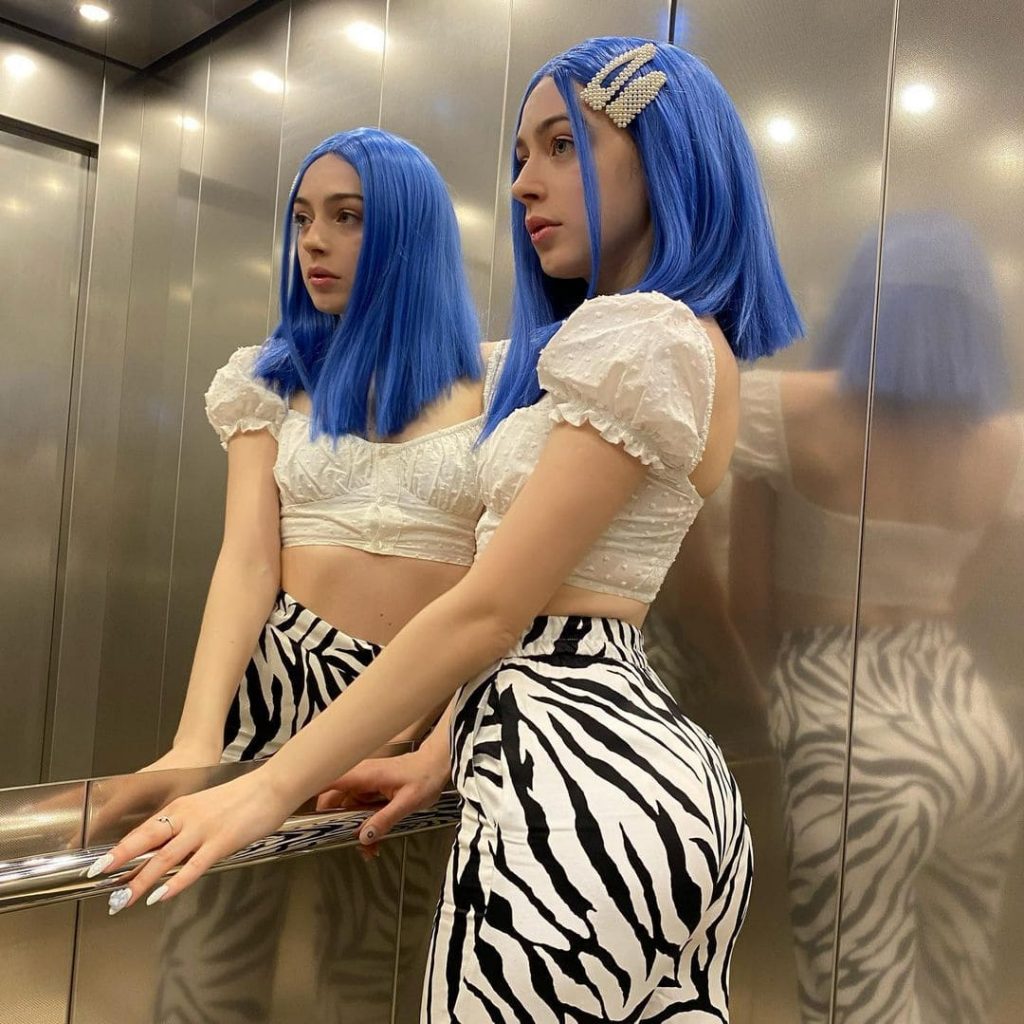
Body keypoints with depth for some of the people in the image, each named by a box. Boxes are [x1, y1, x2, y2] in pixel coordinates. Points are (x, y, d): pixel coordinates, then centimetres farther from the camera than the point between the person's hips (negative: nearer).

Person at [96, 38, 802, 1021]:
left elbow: (493, 609, -18)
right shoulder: (691, 343, 16)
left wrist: (271, 787, -11)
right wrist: (445, 748, 16)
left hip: (571, 779, -9)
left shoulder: (643, 338, -15)